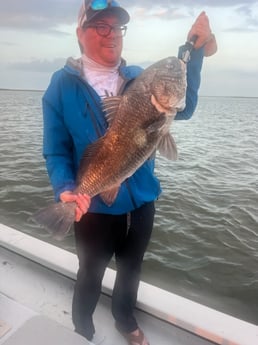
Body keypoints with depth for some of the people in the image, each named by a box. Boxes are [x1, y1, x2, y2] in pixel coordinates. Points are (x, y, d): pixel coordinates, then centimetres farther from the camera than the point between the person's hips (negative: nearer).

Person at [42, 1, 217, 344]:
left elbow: (182, 109, -5)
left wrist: (194, 53, -14)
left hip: (141, 200, 4)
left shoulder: (138, 78, 2)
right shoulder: (63, 84, -7)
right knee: (91, 275, 19)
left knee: (131, 269, 25)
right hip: (94, 206, -3)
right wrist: (65, 189, -26)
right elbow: (56, 149, -8)